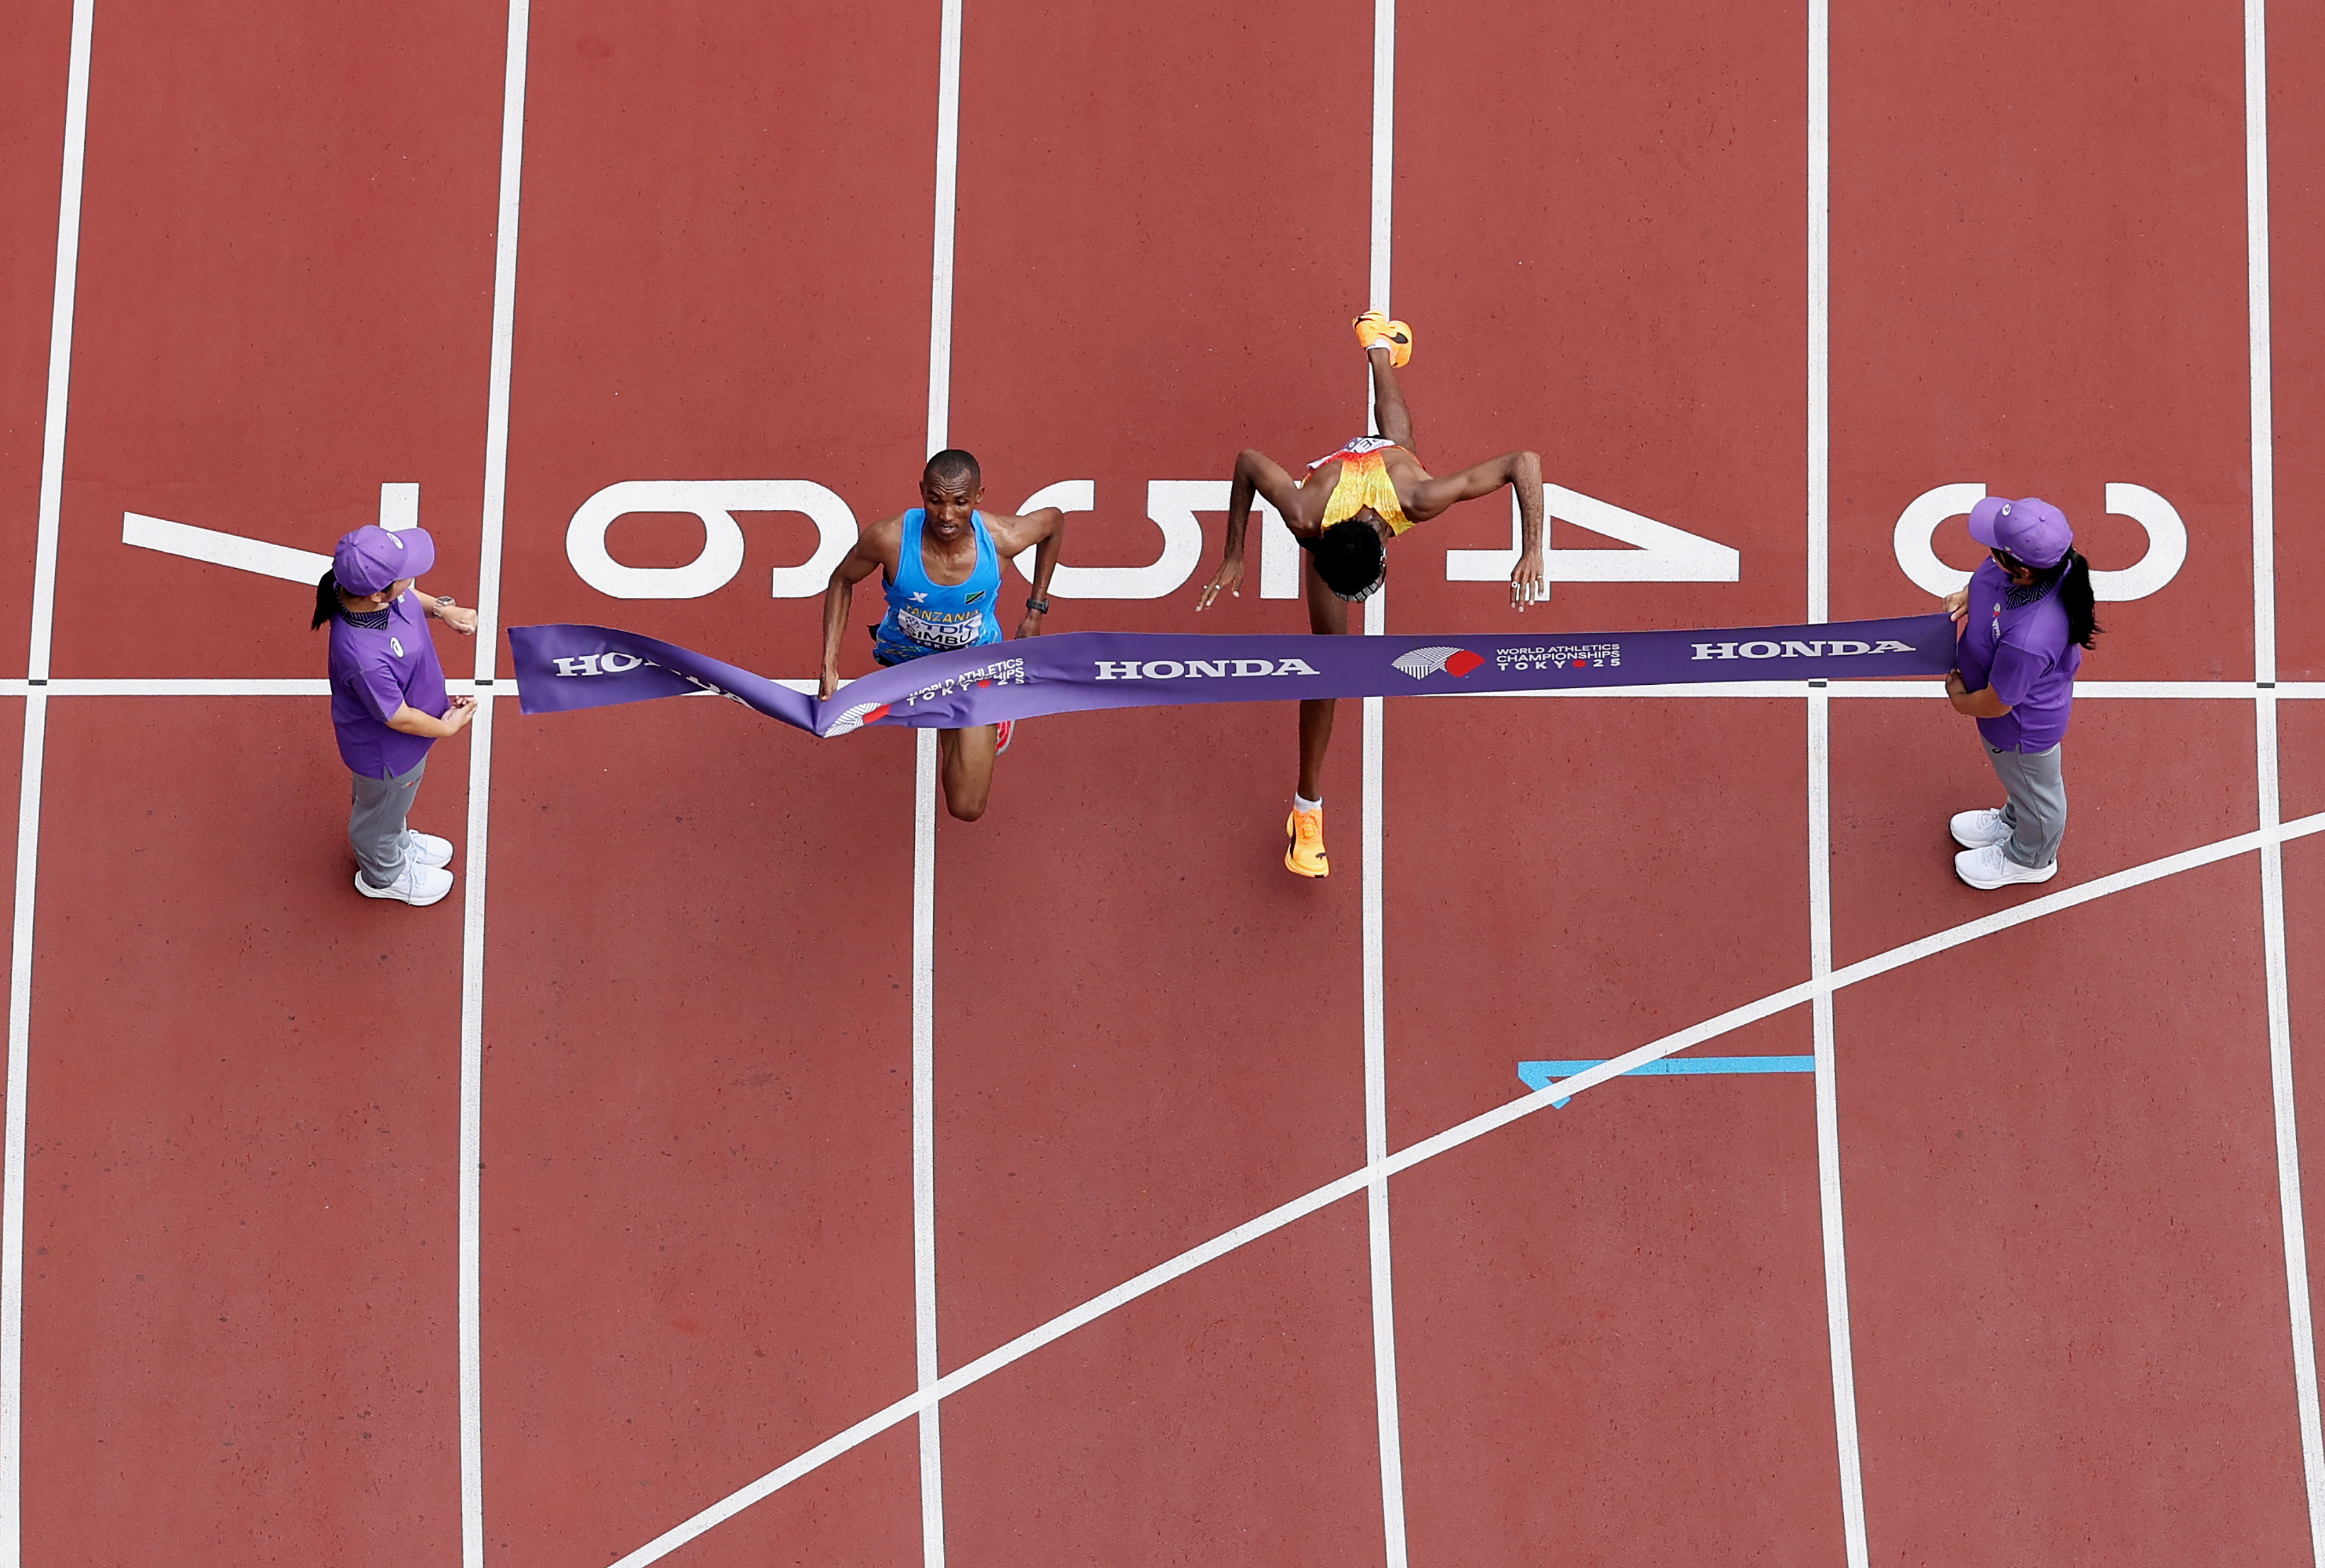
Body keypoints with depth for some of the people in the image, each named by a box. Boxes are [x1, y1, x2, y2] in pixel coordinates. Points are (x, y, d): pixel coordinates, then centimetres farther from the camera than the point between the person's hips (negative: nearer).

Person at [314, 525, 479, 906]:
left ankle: (398, 845, 68)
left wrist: (441, 608, -15)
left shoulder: (371, 587, -26)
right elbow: (398, 719, -29)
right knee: (381, 813, 27)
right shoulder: (364, 657, -48)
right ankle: (383, 875, 58)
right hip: (386, 753, -7)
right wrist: (448, 727, -13)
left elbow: (409, 597, 1)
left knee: (393, 802, 38)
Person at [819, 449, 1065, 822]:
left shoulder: (1002, 538, -31)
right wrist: (830, 664, -17)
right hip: (905, 659, 1)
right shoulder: (888, 538, -33)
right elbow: (842, 581, -11)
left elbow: (1055, 522, -7)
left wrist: (1036, 610, -3)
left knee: (967, 809, -3)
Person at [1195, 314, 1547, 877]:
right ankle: (1307, 808, 6)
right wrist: (1233, 560, -22)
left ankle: (1379, 345, 73)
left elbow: (1524, 463, -42)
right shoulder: (1307, 517, -46)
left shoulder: (1420, 499, -49)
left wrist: (1532, 552, -47)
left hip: (1390, 454, 1)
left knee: (1391, 424, 40)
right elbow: (1248, 460, -27)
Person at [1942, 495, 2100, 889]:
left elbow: (1996, 704, -29)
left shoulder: (2027, 639, -49)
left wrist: (1960, 699, -9)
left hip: (2024, 725, -7)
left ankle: (2030, 858, 58)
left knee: (2035, 791, 28)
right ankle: (2014, 821, 68)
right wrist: (1969, 595, -13)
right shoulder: (2041, 558, -28)